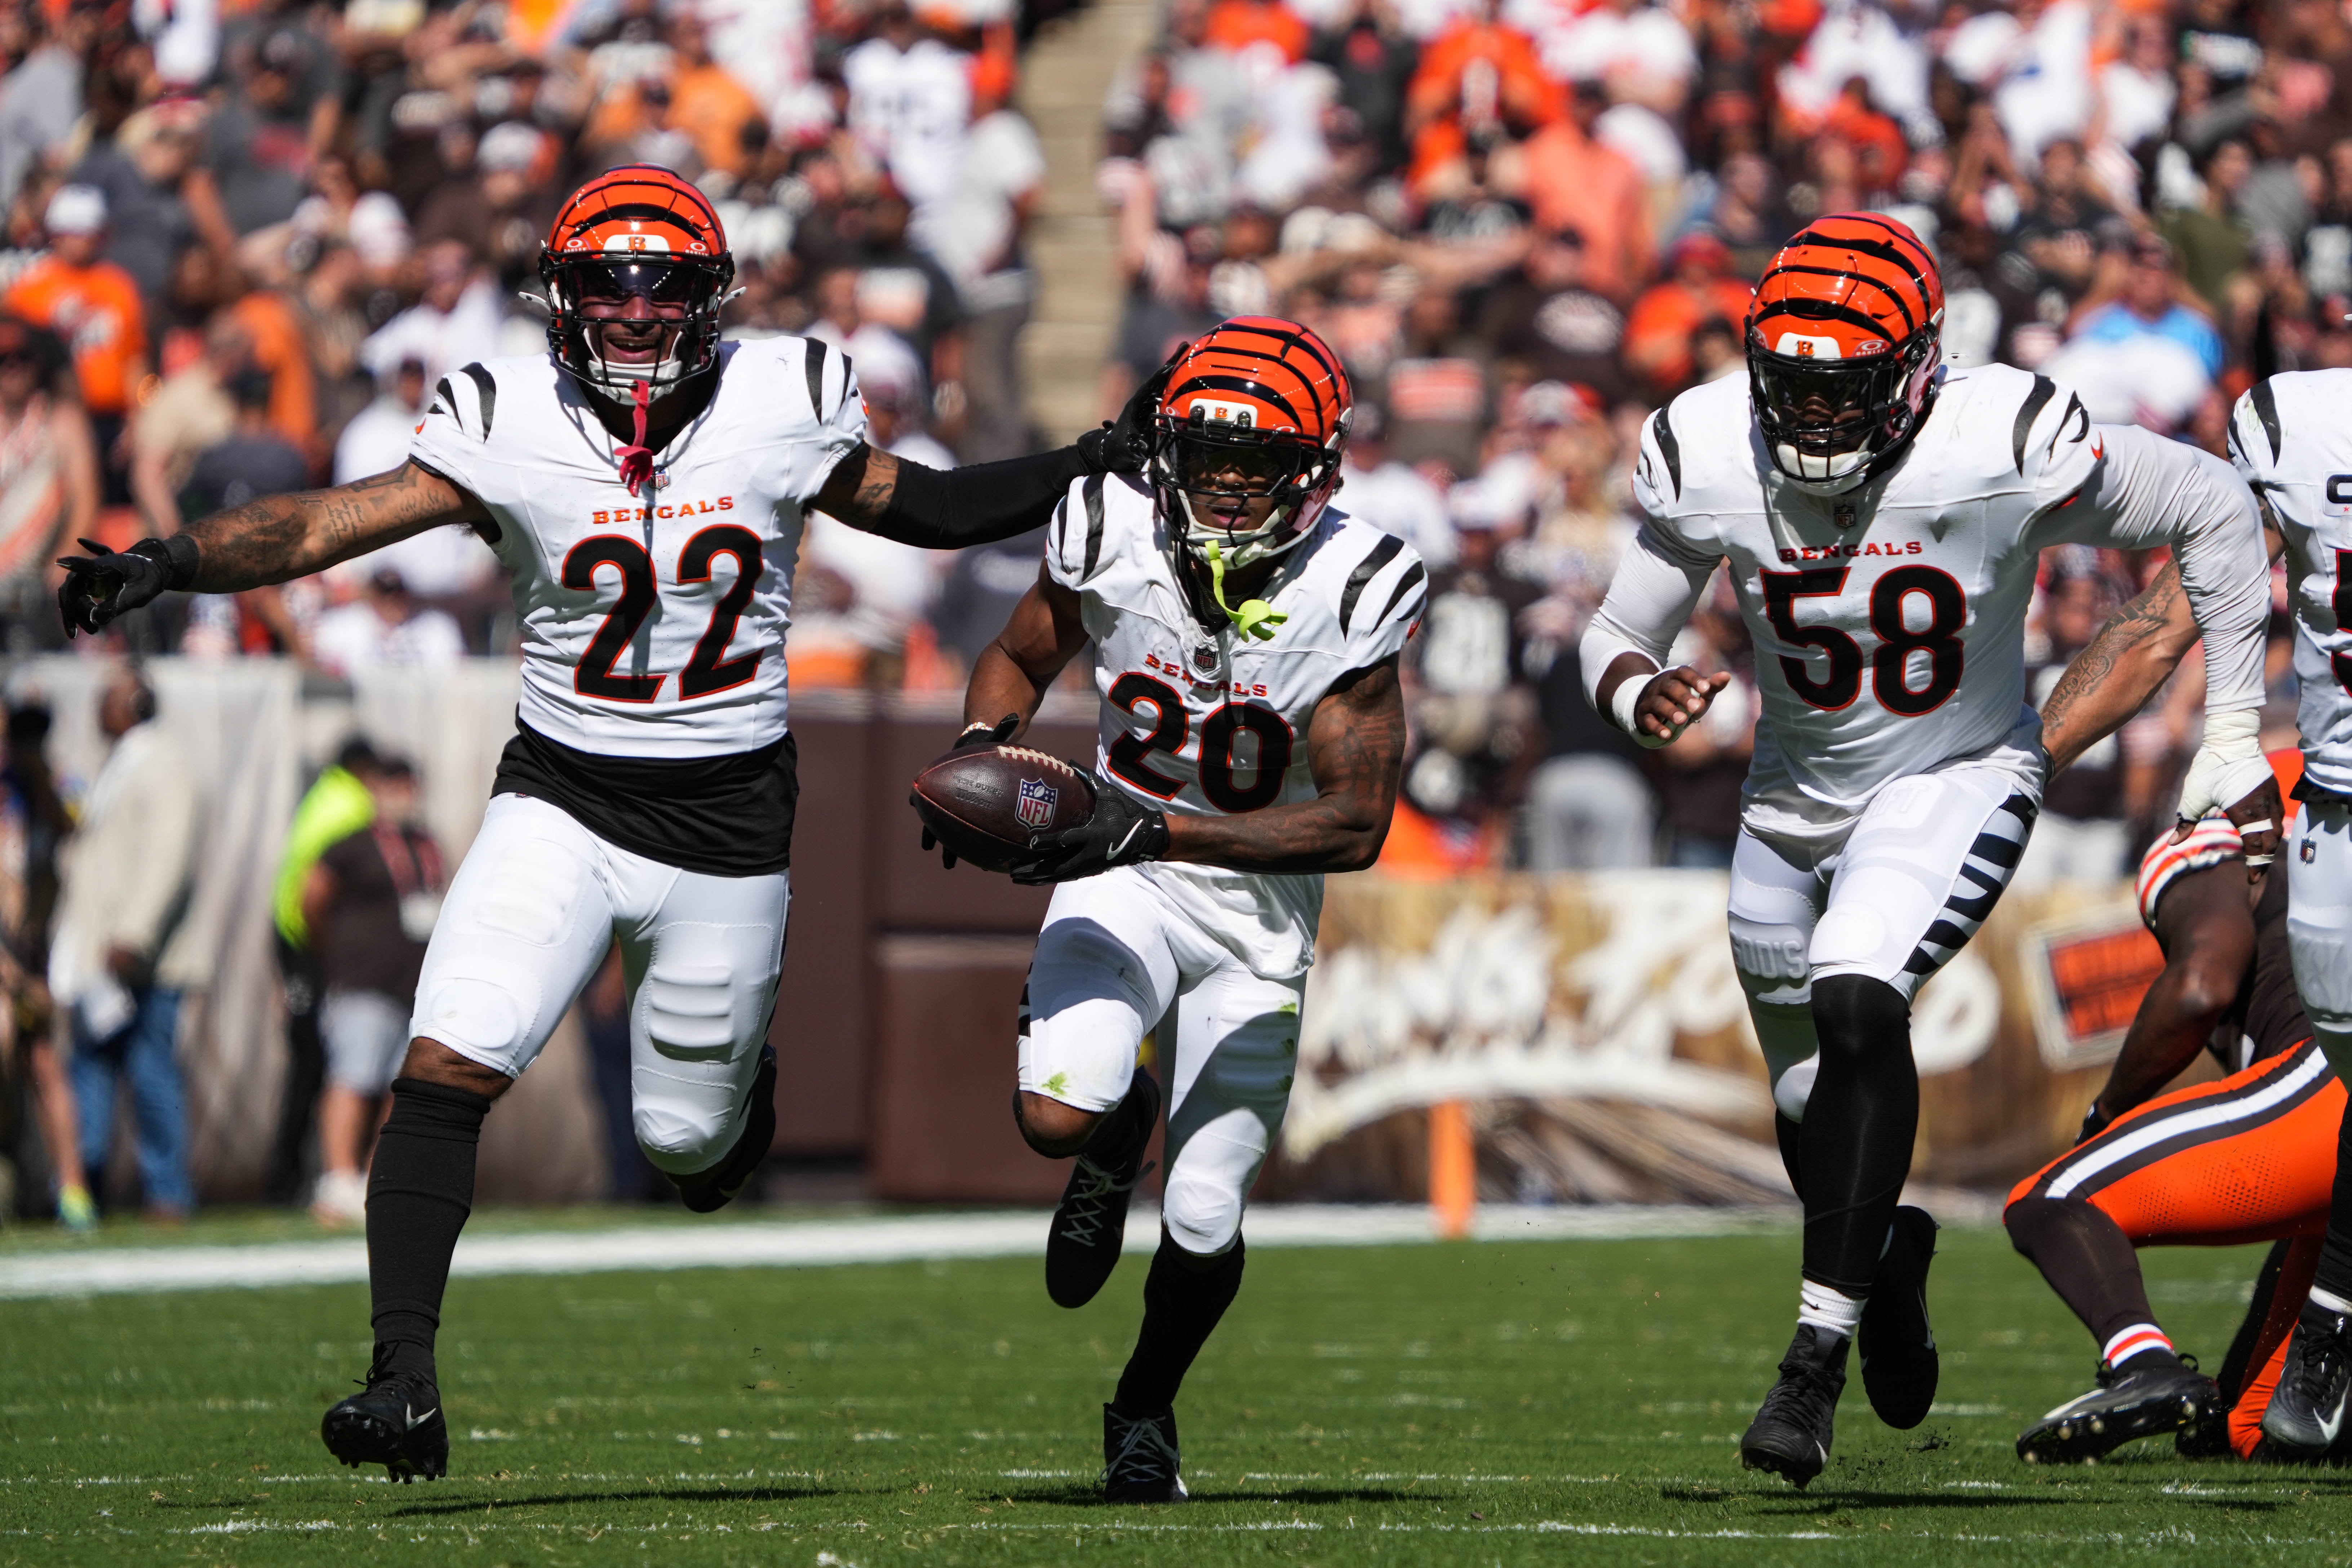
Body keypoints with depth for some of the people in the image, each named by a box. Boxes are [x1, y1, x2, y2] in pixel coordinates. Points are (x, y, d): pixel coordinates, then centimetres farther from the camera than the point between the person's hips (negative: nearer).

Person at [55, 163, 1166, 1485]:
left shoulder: (785, 405, -7)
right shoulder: (510, 426, -10)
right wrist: (165, 565, -31)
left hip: (728, 819, 1)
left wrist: (1086, 470, 0)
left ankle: (742, 1070, 47)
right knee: (447, 1068, -19)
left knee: (687, 1134, 9)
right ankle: (405, 1383, -19)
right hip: (563, 801, -1)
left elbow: (913, 507, 9)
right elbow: (323, 528, -16)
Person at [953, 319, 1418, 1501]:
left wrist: (1156, 832, -32)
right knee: (1054, 1116, -27)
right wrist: (982, 749, -16)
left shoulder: (1346, 594, -21)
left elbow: (1356, 825, -22)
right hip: (1120, 880, 1)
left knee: (1203, 1226, -2)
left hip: (1258, 908, -1)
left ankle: (1146, 1409, 31)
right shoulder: (1116, 539, -15)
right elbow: (1018, 660, 7)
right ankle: (1117, 1137, 14)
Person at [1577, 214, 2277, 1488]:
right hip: (1795, 797, 4)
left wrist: (2235, 738, -8)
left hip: (1956, 779, -4)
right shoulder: (1707, 461, -18)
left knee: (1856, 1004, -30)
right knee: (1815, 1111, 16)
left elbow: (2216, 515, -12)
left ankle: (1819, 1355, -26)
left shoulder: (2005, 452, -27)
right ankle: (1888, 1256, 52)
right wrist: (1639, 693, -30)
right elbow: (1617, 634, -4)